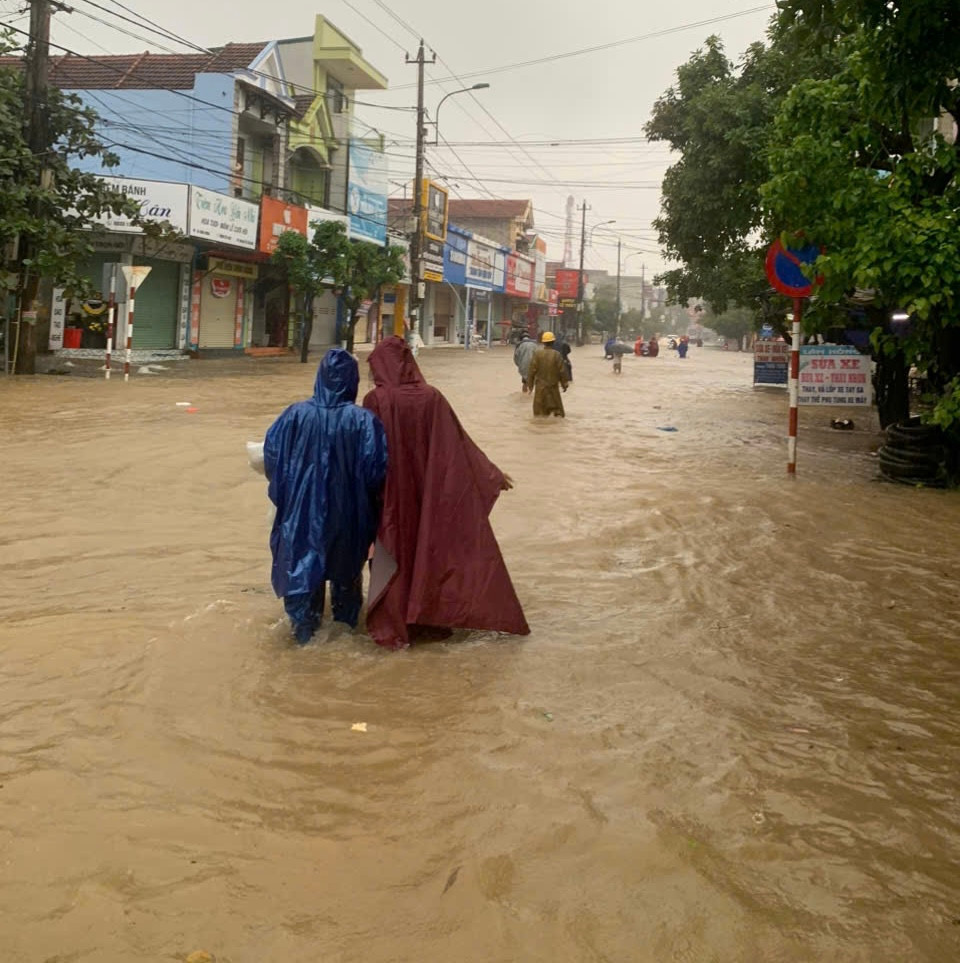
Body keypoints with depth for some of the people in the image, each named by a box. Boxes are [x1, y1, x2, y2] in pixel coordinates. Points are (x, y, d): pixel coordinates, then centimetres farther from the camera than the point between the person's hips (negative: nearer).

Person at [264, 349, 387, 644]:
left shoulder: (297, 414, -10)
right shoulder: (363, 420, -15)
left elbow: (271, 454, -6)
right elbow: (377, 467, -16)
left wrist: (286, 490, 10)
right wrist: (366, 497, 2)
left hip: (303, 508, 0)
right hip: (347, 511, 0)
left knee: (303, 564, 14)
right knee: (346, 568, 20)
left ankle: (304, 627, 18)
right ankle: (346, 623, 34)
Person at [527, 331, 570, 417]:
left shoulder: (537, 353, -9)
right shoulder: (557, 355, -10)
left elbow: (532, 369, -6)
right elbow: (562, 371, -6)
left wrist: (530, 383, 4)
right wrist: (564, 384, 6)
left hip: (540, 385, 0)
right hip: (553, 385, 0)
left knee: (540, 407, 9)